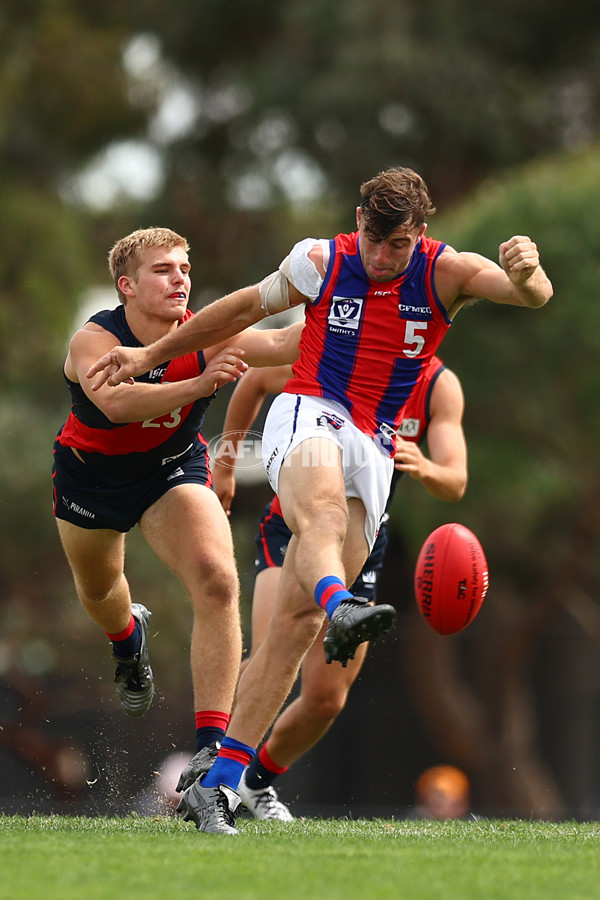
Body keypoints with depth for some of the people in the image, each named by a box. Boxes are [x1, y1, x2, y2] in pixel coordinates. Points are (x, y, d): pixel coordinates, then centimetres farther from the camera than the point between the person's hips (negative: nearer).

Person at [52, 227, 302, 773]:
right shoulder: (93, 340, -31)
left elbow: (280, 344, -37)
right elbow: (115, 402, -51)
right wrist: (198, 385, -64)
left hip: (173, 471, 0)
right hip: (91, 474, 0)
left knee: (217, 582, -24)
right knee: (98, 588, 25)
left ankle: (212, 748, -26)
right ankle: (128, 637, 67)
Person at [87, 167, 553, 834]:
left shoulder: (445, 273, -2)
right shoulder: (319, 262, 1)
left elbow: (534, 296, -18)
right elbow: (247, 307, 18)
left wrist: (526, 273, -44)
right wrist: (152, 354, 25)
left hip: (374, 452, 1)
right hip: (306, 416, -1)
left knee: (297, 618, -8)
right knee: (323, 505, -39)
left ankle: (217, 785, -8)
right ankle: (341, 611, -70)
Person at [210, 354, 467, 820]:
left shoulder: (440, 386, -7)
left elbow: (456, 483, -13)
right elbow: (255, 382, 8)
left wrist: (424, 468, -36)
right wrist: (226, 461, 12)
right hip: (293, 526, -3)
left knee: (327, 699, 1)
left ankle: (259, 780, 26)